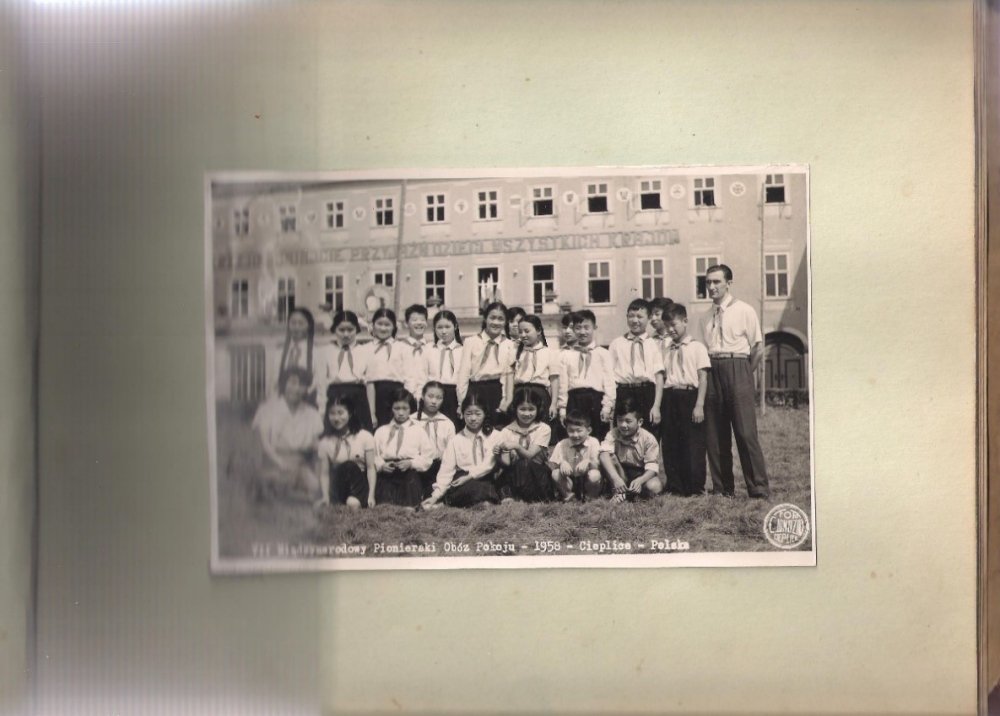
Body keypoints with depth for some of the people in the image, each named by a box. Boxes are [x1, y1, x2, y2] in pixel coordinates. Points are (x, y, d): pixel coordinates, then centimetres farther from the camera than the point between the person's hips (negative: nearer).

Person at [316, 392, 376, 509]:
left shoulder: (365, 437, -4)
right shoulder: (325, 442, -1)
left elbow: (371, 468, -7)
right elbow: (324, 473, -2)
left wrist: (371, 495, -17)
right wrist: (325, 497, -17)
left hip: (360, 484, -1)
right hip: (338, 485, 1)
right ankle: (339, 502, -19)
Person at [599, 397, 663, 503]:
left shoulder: (648, 439, -18)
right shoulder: (613, 434, -15)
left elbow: (652, 467, -21)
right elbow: (604, 454, -34)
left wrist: (639, 480, -42)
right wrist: (615, 478, -49)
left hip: (641, 474, -1)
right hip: (621, 472, 1)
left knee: (655, 486, -34)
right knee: (610, 458, -28)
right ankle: (618, 491, -20)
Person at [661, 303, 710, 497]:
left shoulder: (697, 347, 1)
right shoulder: (666, 350, 15)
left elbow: (703, 377, -4)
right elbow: (662, 378, 12)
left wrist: (699, 405, -12)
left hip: (689, 395, -4)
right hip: (670, 398, 4)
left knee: (693, 443, -2)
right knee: (670, 444, 5)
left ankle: (695, 487, 6)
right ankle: (675, 487, 13)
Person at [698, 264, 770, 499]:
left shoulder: (744, 311, 2)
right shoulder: (705, 318, 15)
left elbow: (758, 349, 2)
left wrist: (744, 374, 2)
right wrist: (709, 373, 7)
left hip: (737, 367, -5)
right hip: (712, 373, 5)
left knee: (746, 431, -10)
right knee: (714, 434, 5)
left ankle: (759, 489, -6)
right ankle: (722, 488, 13)